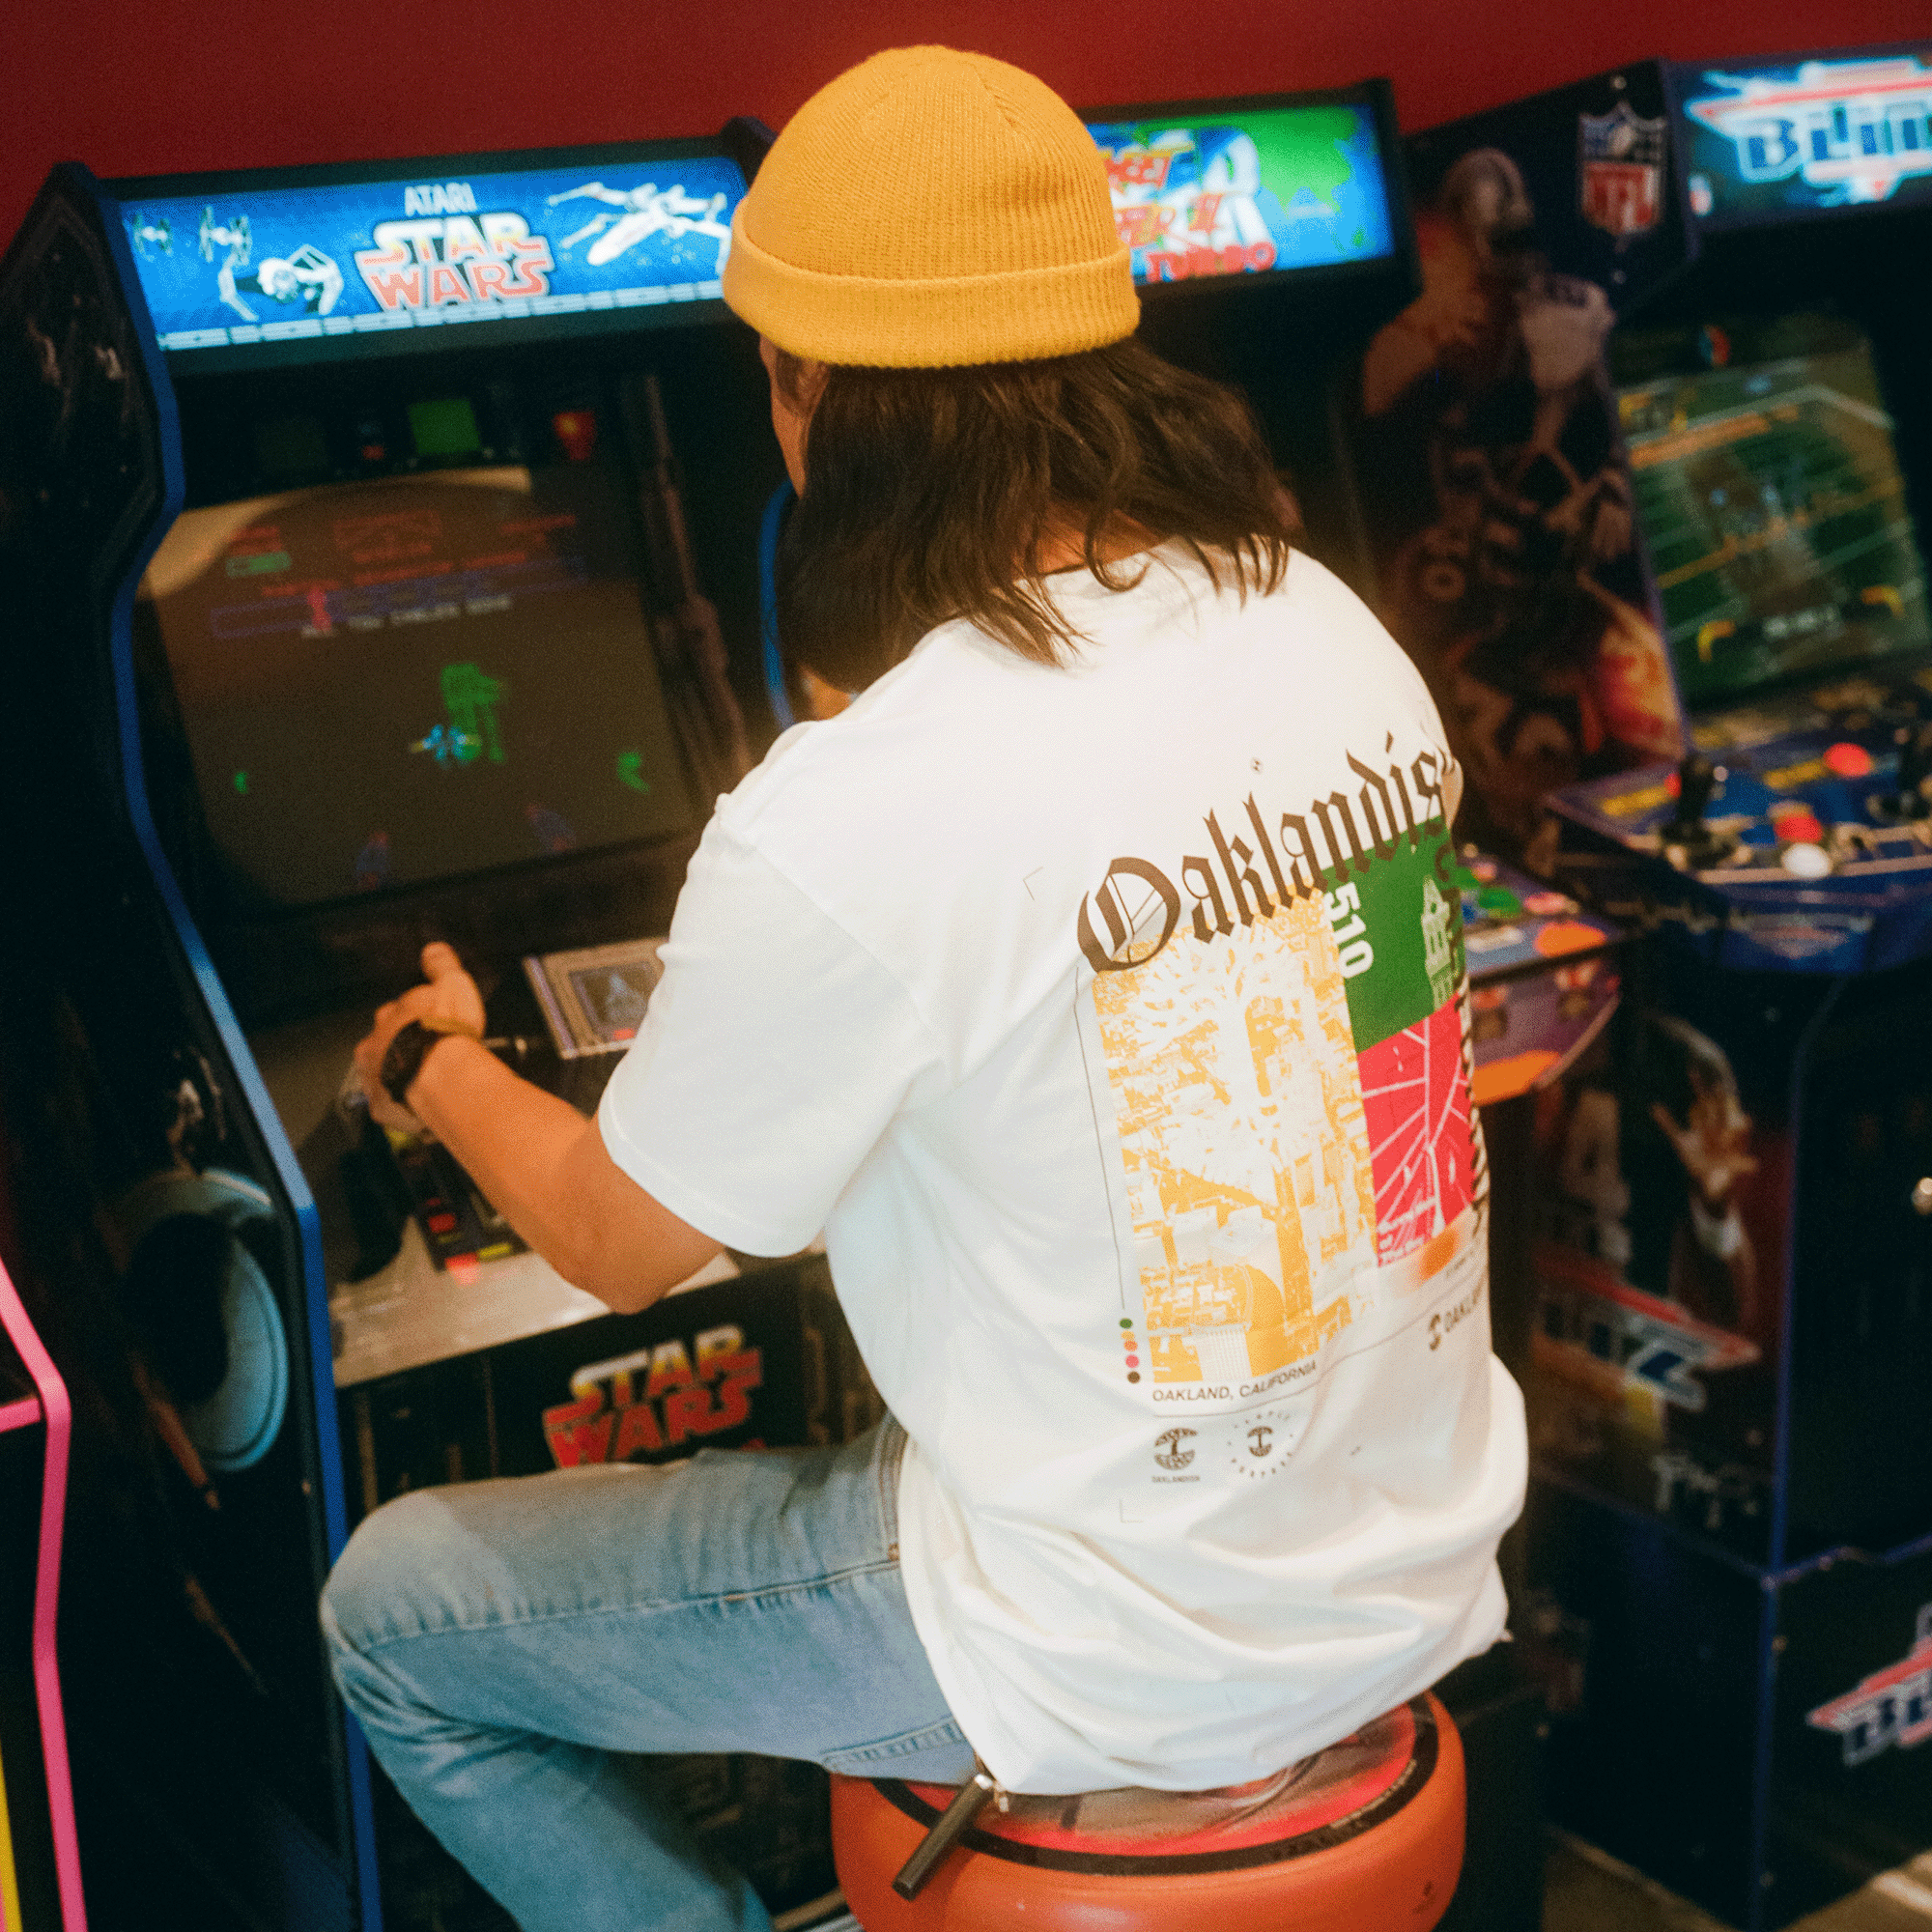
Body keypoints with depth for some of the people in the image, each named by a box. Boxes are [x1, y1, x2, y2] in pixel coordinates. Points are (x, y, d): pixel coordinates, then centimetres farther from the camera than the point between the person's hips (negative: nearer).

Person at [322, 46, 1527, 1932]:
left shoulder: (842, 832, -26)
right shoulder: (1339, 632, -5)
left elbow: (619, 1243, -9)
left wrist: (430, 1063, 12)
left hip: (1134, 1671, -7)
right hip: (1426, 1565, 7)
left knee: (389, 1609, 10)